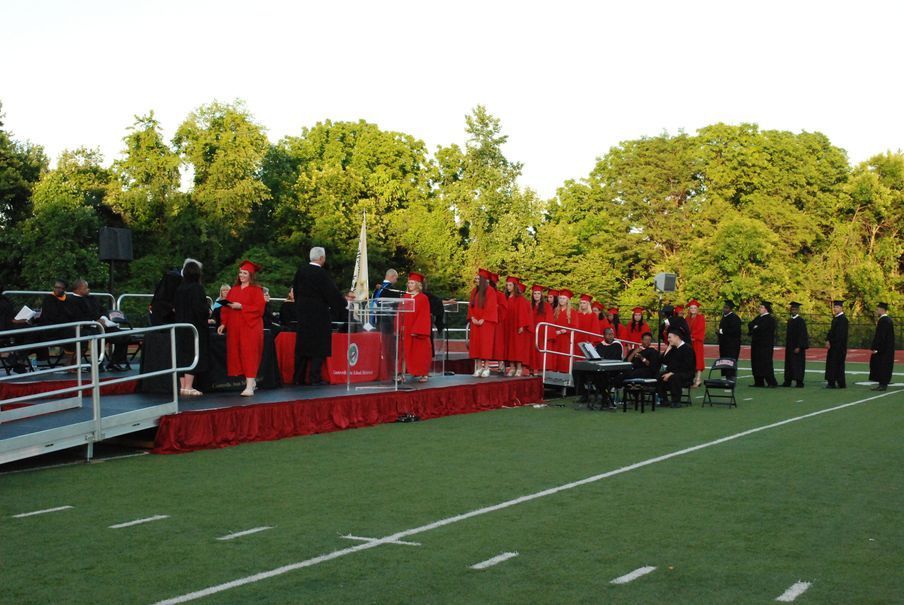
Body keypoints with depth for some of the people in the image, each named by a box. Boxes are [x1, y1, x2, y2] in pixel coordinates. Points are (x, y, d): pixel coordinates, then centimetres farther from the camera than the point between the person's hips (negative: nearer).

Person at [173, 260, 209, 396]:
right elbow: (199, 307, -21)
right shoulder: (197, 288, -14)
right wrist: (208, 312, -1)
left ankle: (183, 386, 15)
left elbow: (174, 308, 10)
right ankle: (188, 387, -3)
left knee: (183, 356, 11)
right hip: (195, 327, -7)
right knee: (193, 356, -2)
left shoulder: (179, 288, 5)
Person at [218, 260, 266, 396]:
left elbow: (259, 308, -12)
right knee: (237, 353, 5)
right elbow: (226, 307, 14)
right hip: (234, 327, 6)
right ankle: (251, 381, 16)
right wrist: (223, 323, 5)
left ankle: (249, 386, -15)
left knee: (249, 354, -11)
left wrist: (241, 306, -18)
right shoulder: (233, 290, 15)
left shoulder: (256, 290, -3)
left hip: (250, 326, -6)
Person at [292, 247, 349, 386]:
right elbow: (332, 292, -13)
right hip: (318, 313, -6)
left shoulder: (301, 271, 3)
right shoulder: (321, 273, -16)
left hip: (302, 311, 6)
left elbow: (295, 290, 13)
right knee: (318, 344, 1)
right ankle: (315, 377, -2)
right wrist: (345, 303, 1)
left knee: (302, 343, 12)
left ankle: (299, 378, 13)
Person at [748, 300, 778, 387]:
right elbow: (750, 324, 8)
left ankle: (772, 382, -6)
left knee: (766, 364, -10)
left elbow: (761, 328, -19)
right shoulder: (759, 317, 16)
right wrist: (754, 327, -11)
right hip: (757, 343, 9)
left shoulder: (770, 319, -10)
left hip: (765, 344, -9)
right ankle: (759, 382, 14)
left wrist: (752, 330, -5)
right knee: (756, 363, 8)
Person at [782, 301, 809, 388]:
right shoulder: (790, 321, 12)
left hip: (798, 346, -7)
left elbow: (802, 335, -15)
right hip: (789, 346, 7)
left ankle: (799, 382, 0)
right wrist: (787, 346, 15)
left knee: (798, 364, -4)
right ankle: (787, 381, 13)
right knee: (789, 364, 8)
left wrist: (799, 347, -20)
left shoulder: (801, 321, -10)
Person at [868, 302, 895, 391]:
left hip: (883, 349, -10)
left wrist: (874, 347, -19)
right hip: (888, 348, 10)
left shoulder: (883, 321, -19)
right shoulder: (888, 319, 12)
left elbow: (880, 336, -22)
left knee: (882, 366, -3)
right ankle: (883, 383, 17)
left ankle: (883, 384, 1)